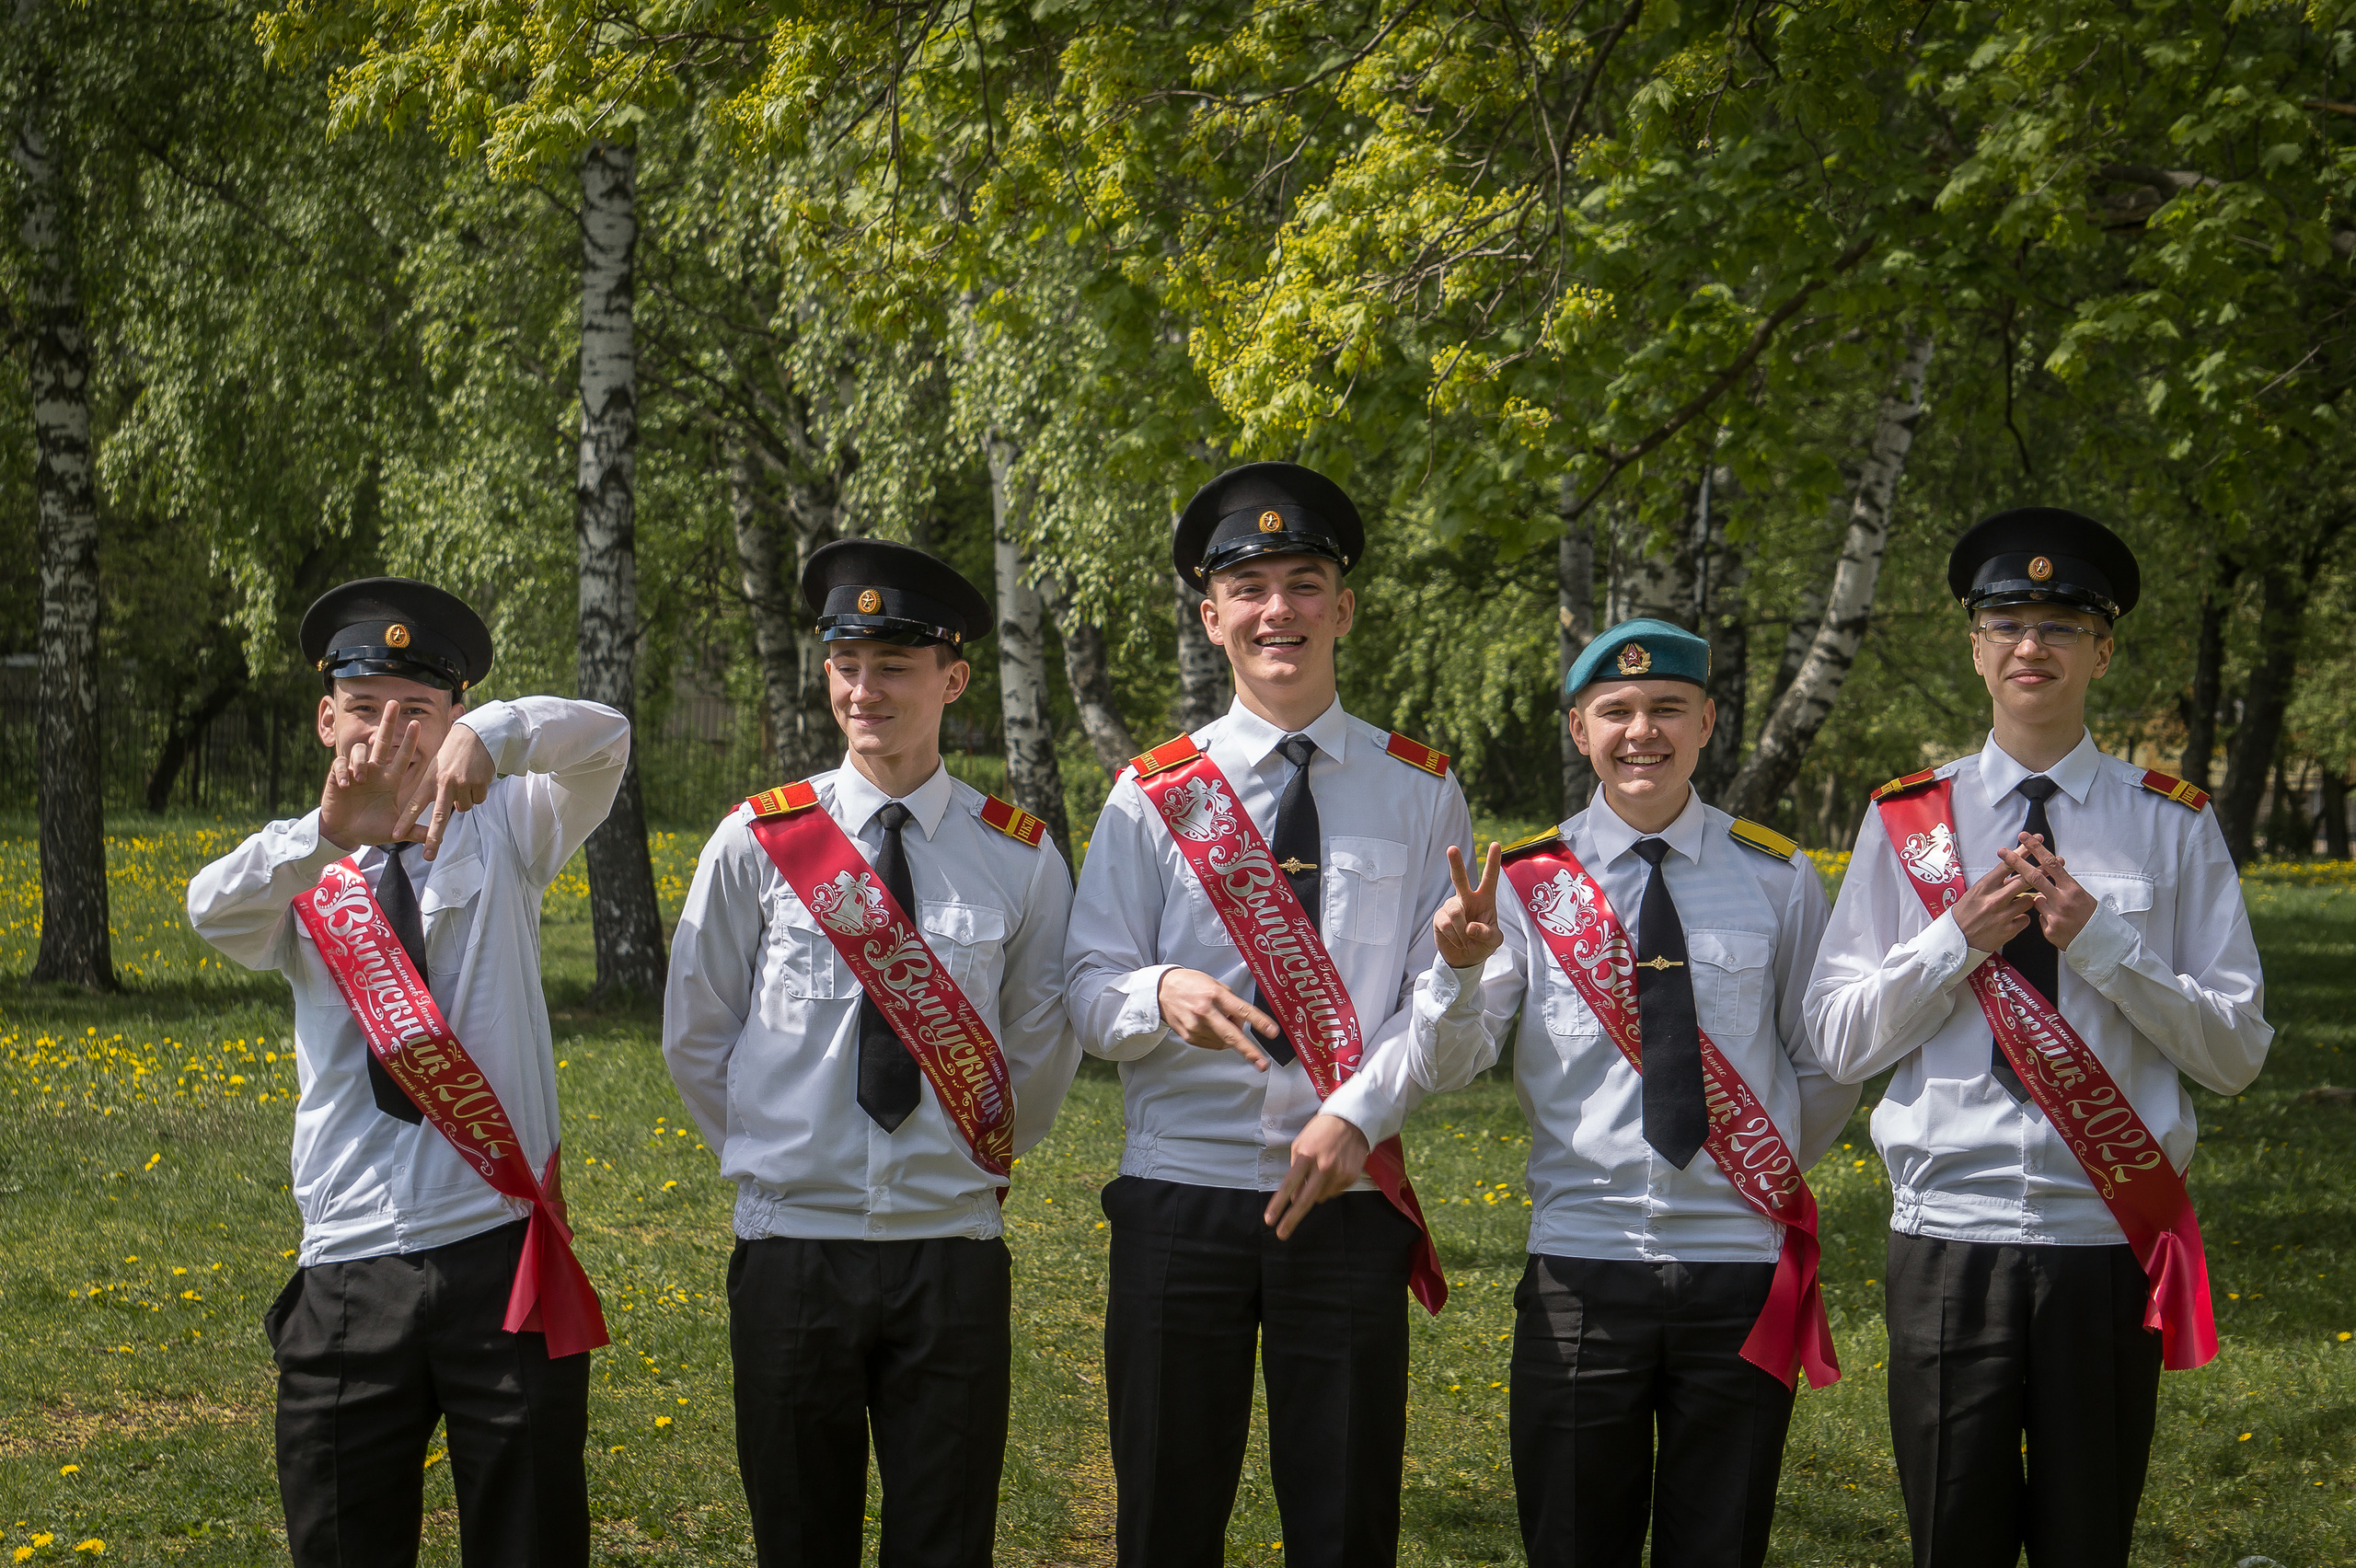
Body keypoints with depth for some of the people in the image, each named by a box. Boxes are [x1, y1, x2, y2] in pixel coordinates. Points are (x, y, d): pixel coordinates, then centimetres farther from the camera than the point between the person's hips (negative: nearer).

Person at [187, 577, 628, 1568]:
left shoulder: (501, 835, 8)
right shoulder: (300, 887, 8)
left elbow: (602, 741, -9)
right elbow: (214, 911, -15)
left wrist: (491, 738, -31)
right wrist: (331, 834, -35)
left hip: (503, 1258, -1)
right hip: (347, 1269, 1)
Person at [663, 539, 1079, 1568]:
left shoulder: (1020, 857, 1)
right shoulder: (757, 843, 0)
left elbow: (1043, 1045, 14)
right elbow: (694, 1035, 10)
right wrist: (768, 1154, 10)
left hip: (953, 1254, 0)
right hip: (791, 1245, 0)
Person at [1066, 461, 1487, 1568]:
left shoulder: (1418, 794, 7)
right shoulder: (1154, 796, 6)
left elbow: (1450, 999, 2)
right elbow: (1089, 990, 1)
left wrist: (1357, 1117, -14)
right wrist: (1163, 994, -22)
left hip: (1352, 1200, 0)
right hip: (1180, 1195, 0)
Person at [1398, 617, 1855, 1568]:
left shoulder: (1779, 879, 4)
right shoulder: (1527, 883, 2)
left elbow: (1827, 1070, 15)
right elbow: (1444, 1069, -7)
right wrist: (1460, 965, -24)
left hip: (1742, 1268, 1)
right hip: (1583, 1265, 0)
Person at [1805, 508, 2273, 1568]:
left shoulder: (2172, 826, 4)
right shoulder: (1905, 822, 7)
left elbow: (2237, 1054, 0)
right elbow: (1840, 1040, 4)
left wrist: (2098, 939, -12)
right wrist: (1961, 936, -10)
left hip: (2111, 1240, 0)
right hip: (1949, 1235, 0)